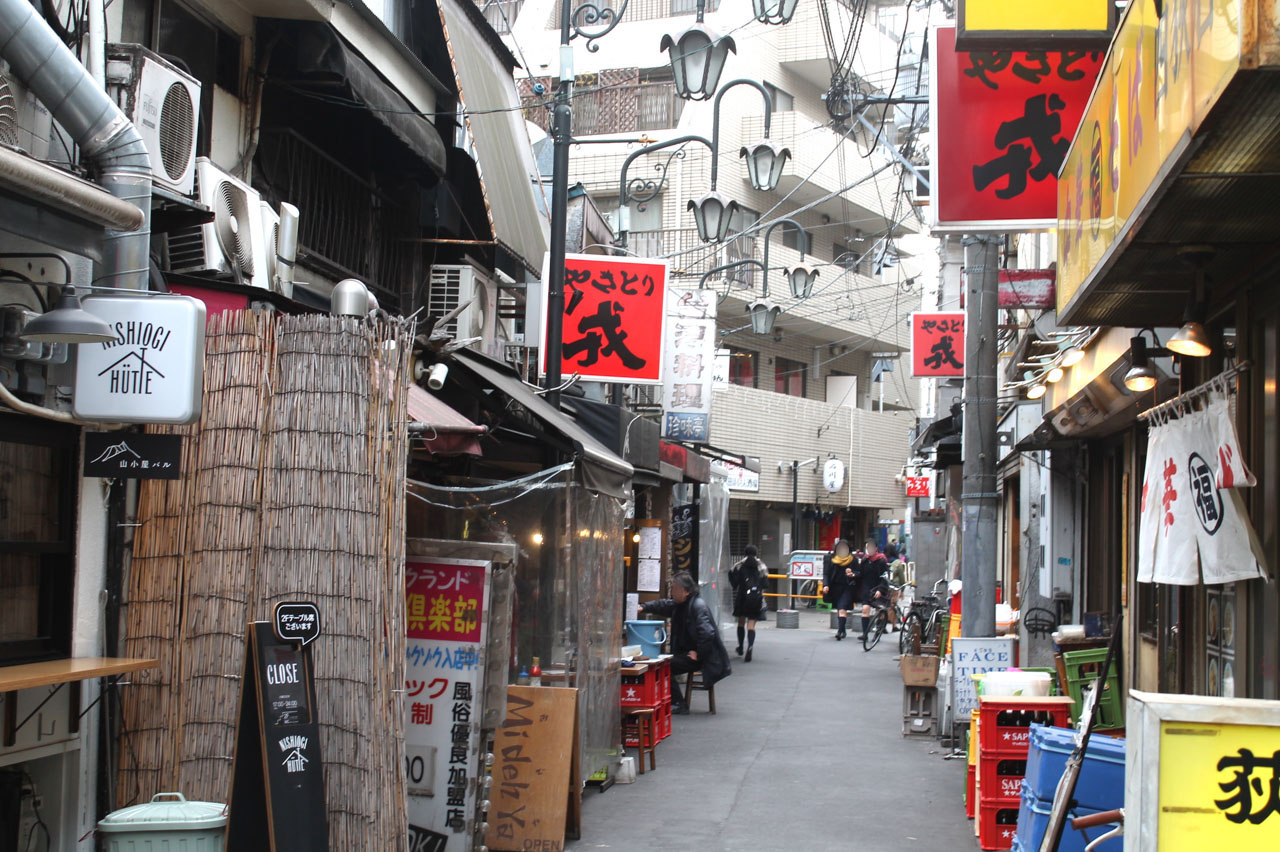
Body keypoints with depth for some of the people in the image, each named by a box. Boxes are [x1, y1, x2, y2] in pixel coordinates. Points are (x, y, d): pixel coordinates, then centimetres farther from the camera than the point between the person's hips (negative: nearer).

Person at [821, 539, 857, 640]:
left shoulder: (852, 559, 0)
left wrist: (852, 574, -17)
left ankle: (840, 631, -21)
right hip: (835, 588, 3)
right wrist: (826, 585, -12)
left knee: (842, 610, -15)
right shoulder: (830, 558, 4)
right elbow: (826, 573, 3)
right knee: (839, 610, 10)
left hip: (847, 587, -3)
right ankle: (843, 631, 25)